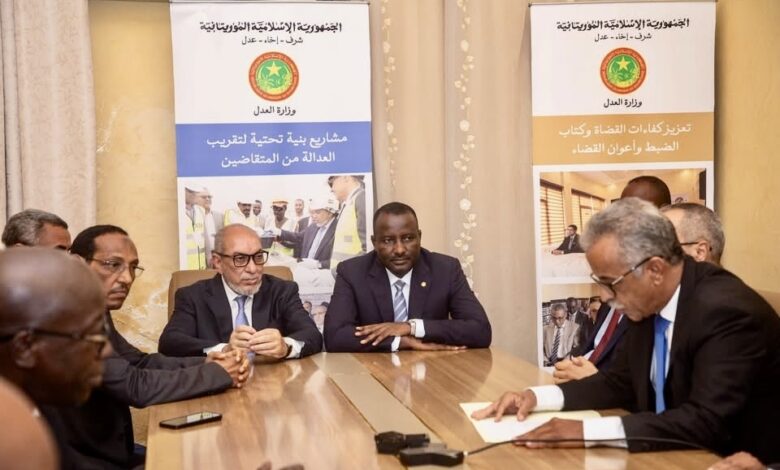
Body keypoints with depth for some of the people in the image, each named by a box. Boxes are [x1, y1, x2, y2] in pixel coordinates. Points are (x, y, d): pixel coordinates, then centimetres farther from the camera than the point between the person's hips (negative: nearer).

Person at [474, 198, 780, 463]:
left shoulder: (728, 312, -24)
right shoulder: (649, 305, -2)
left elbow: (707, 422, -30)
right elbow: (622, 383, 9)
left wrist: (588, 431, -32)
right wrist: (537, 396, -3)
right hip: (670, 454, 6)